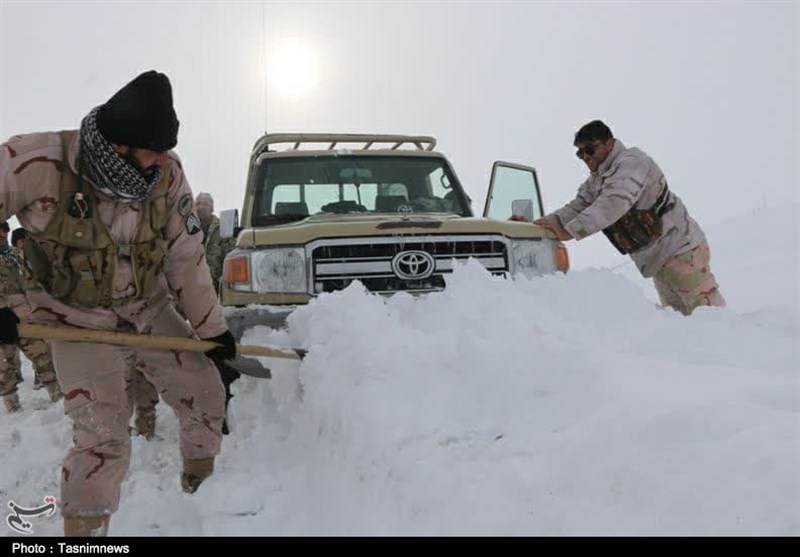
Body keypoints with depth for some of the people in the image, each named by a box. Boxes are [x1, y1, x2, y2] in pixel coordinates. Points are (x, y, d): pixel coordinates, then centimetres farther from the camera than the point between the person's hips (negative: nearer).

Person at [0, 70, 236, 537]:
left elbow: (187, 257, -6)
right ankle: (84, 528, 8)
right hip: (79, 320, -4)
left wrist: (213, 328, 0)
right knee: (103, 437, -13)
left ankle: (203, 483, 37)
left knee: (206, 392, 9)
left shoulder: (168, 174, -17)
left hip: (150, 309, 4)